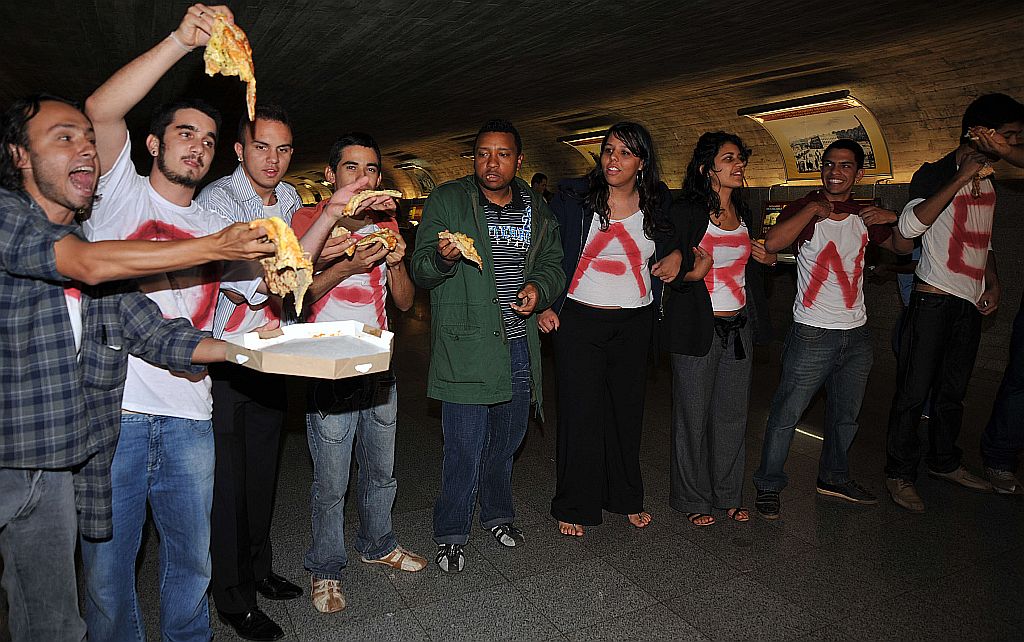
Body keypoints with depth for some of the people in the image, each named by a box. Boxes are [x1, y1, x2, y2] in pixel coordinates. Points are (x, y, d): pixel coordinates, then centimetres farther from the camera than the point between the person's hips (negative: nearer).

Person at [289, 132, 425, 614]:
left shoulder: (386, 226, 10)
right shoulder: (308, 220, -5)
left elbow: (404, 302, 8)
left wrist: (396, 262, -11)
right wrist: (350, 265, -23)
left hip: (378, 366, 5)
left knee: (381, 472, 18)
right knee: (331, 483, 2)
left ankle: (377, 544, 40)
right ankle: (324, 569, 22)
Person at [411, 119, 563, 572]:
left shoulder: (536, 209, 9)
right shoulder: (447, 202, -4)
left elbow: (553, 264, 17)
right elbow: (421, 270, -5)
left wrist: (539, 286, -6)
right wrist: (443, 258, -28)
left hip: (520, 344, 5)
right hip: (466, 344, -4)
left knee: (507, 440, 18)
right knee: (465, 446, 0)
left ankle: (497, 513, 41)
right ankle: (451, 534, 22)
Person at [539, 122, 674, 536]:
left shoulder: (658, 204, 5)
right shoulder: (574, 198, -5)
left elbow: (671, 244, 23)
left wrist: (676, 256, 1)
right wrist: (546, 304, -10)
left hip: (634, 324, 3)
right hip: (578, 320, -3)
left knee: (628, 411, 14)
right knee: (580, 413, 1)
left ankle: (627, 498, 33)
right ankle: (574, 506, 19)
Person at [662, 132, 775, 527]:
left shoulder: (743, 214, 11)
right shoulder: (686, 213, -11)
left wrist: (767, 259, 5)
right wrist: (693, 274, -30)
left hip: (739, 327, 7)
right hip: (699, 329, -6)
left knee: (733, 414, 14)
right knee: (694, 416, 4)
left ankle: (728, 495, 31)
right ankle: (693, 499, 22)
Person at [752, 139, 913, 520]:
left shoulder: (864, 216, 9)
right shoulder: (805, 209, -7)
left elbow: (904, 248, 18)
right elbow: (772, 243, -26)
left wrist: (895, 220, -2)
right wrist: (813, 209, -21)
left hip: (857, 334, 6)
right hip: (813, 334, -6)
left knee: (846, 415, 18)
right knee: (787, 413, -3)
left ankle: (834, 477, 37)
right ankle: (768, 485, 11)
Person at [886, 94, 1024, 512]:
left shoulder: (986, 182, 16)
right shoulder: (935, 174, -8)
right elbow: (909, 226, -26)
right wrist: (961, 178, -24)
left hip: (971, 304, 8)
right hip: (934, 300, -8)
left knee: (953, 391, 15)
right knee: (914, 392, -3)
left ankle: (944, 462, 29)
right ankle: (900, 474, 6)